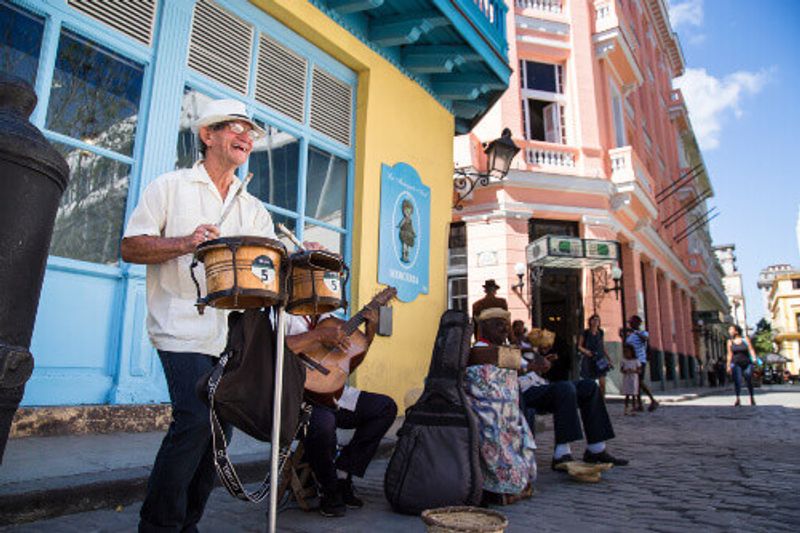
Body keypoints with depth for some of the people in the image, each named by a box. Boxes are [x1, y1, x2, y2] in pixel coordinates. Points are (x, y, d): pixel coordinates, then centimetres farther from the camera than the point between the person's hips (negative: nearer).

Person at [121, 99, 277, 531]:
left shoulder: (253, 208, 19)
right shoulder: (171, 187, 6)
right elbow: (130, 247, -1)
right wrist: (186, 242, -18)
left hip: (233, 333, 5)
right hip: (184, 329, -5)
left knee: (219, 427, 6)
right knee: (196, 420, -15)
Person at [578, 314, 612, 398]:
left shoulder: (600, 333, 7)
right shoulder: (585, 333, -2)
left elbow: (603, 347, 15)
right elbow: (579, 346, 1)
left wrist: (608, 359, 14)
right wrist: (585, 351, -18)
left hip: (600, 360, 2)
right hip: (588, 360, -2)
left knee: (602, 383, -6)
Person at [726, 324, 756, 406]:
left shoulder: (745, 339, 1)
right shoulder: (730, 342, 6)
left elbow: (751, 350, -3)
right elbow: (729, 354, 7)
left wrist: (754, 359, -20)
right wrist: (728, 366, 2)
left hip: (747, 363, 0)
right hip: (735, 363, 0)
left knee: (749, 381, 4)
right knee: (737, 381, -13)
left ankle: (752, 398, 25)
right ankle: (737, 399, -11)